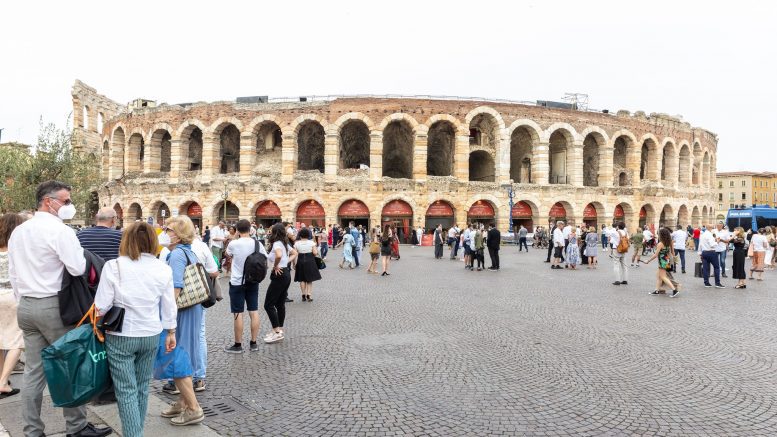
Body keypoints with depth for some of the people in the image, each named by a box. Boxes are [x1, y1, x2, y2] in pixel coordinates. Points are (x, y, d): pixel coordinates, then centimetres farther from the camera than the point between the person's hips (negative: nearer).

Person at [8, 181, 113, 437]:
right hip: (53, 306, -7)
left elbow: (13, 274, 16)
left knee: (33, 372, 10)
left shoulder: (18, 232, 12)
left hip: (25, 307, 8)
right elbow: (78, 269, -20)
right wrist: (81, 251, -1)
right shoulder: (60, 230, -14)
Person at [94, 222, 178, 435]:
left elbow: (101, 306, -10)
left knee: (126, 390, 4)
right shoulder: (163, 269, -3)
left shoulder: (113, 266, -12)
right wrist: (171, 332, 15)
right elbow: (169, 306, 3)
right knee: (142, 387, 18)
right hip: (151, 335, 4)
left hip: (120, 336, -3)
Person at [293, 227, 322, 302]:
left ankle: (304, 295, 9)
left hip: (300, 262, 1)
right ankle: (309, 295, -3)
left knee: (302, 280, 12)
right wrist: (317, 249, 11)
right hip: (310, 262, -1)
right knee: (309, 279, 9)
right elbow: (315, 253, -11)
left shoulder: (296, 243, -3)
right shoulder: (311, 242, -6)